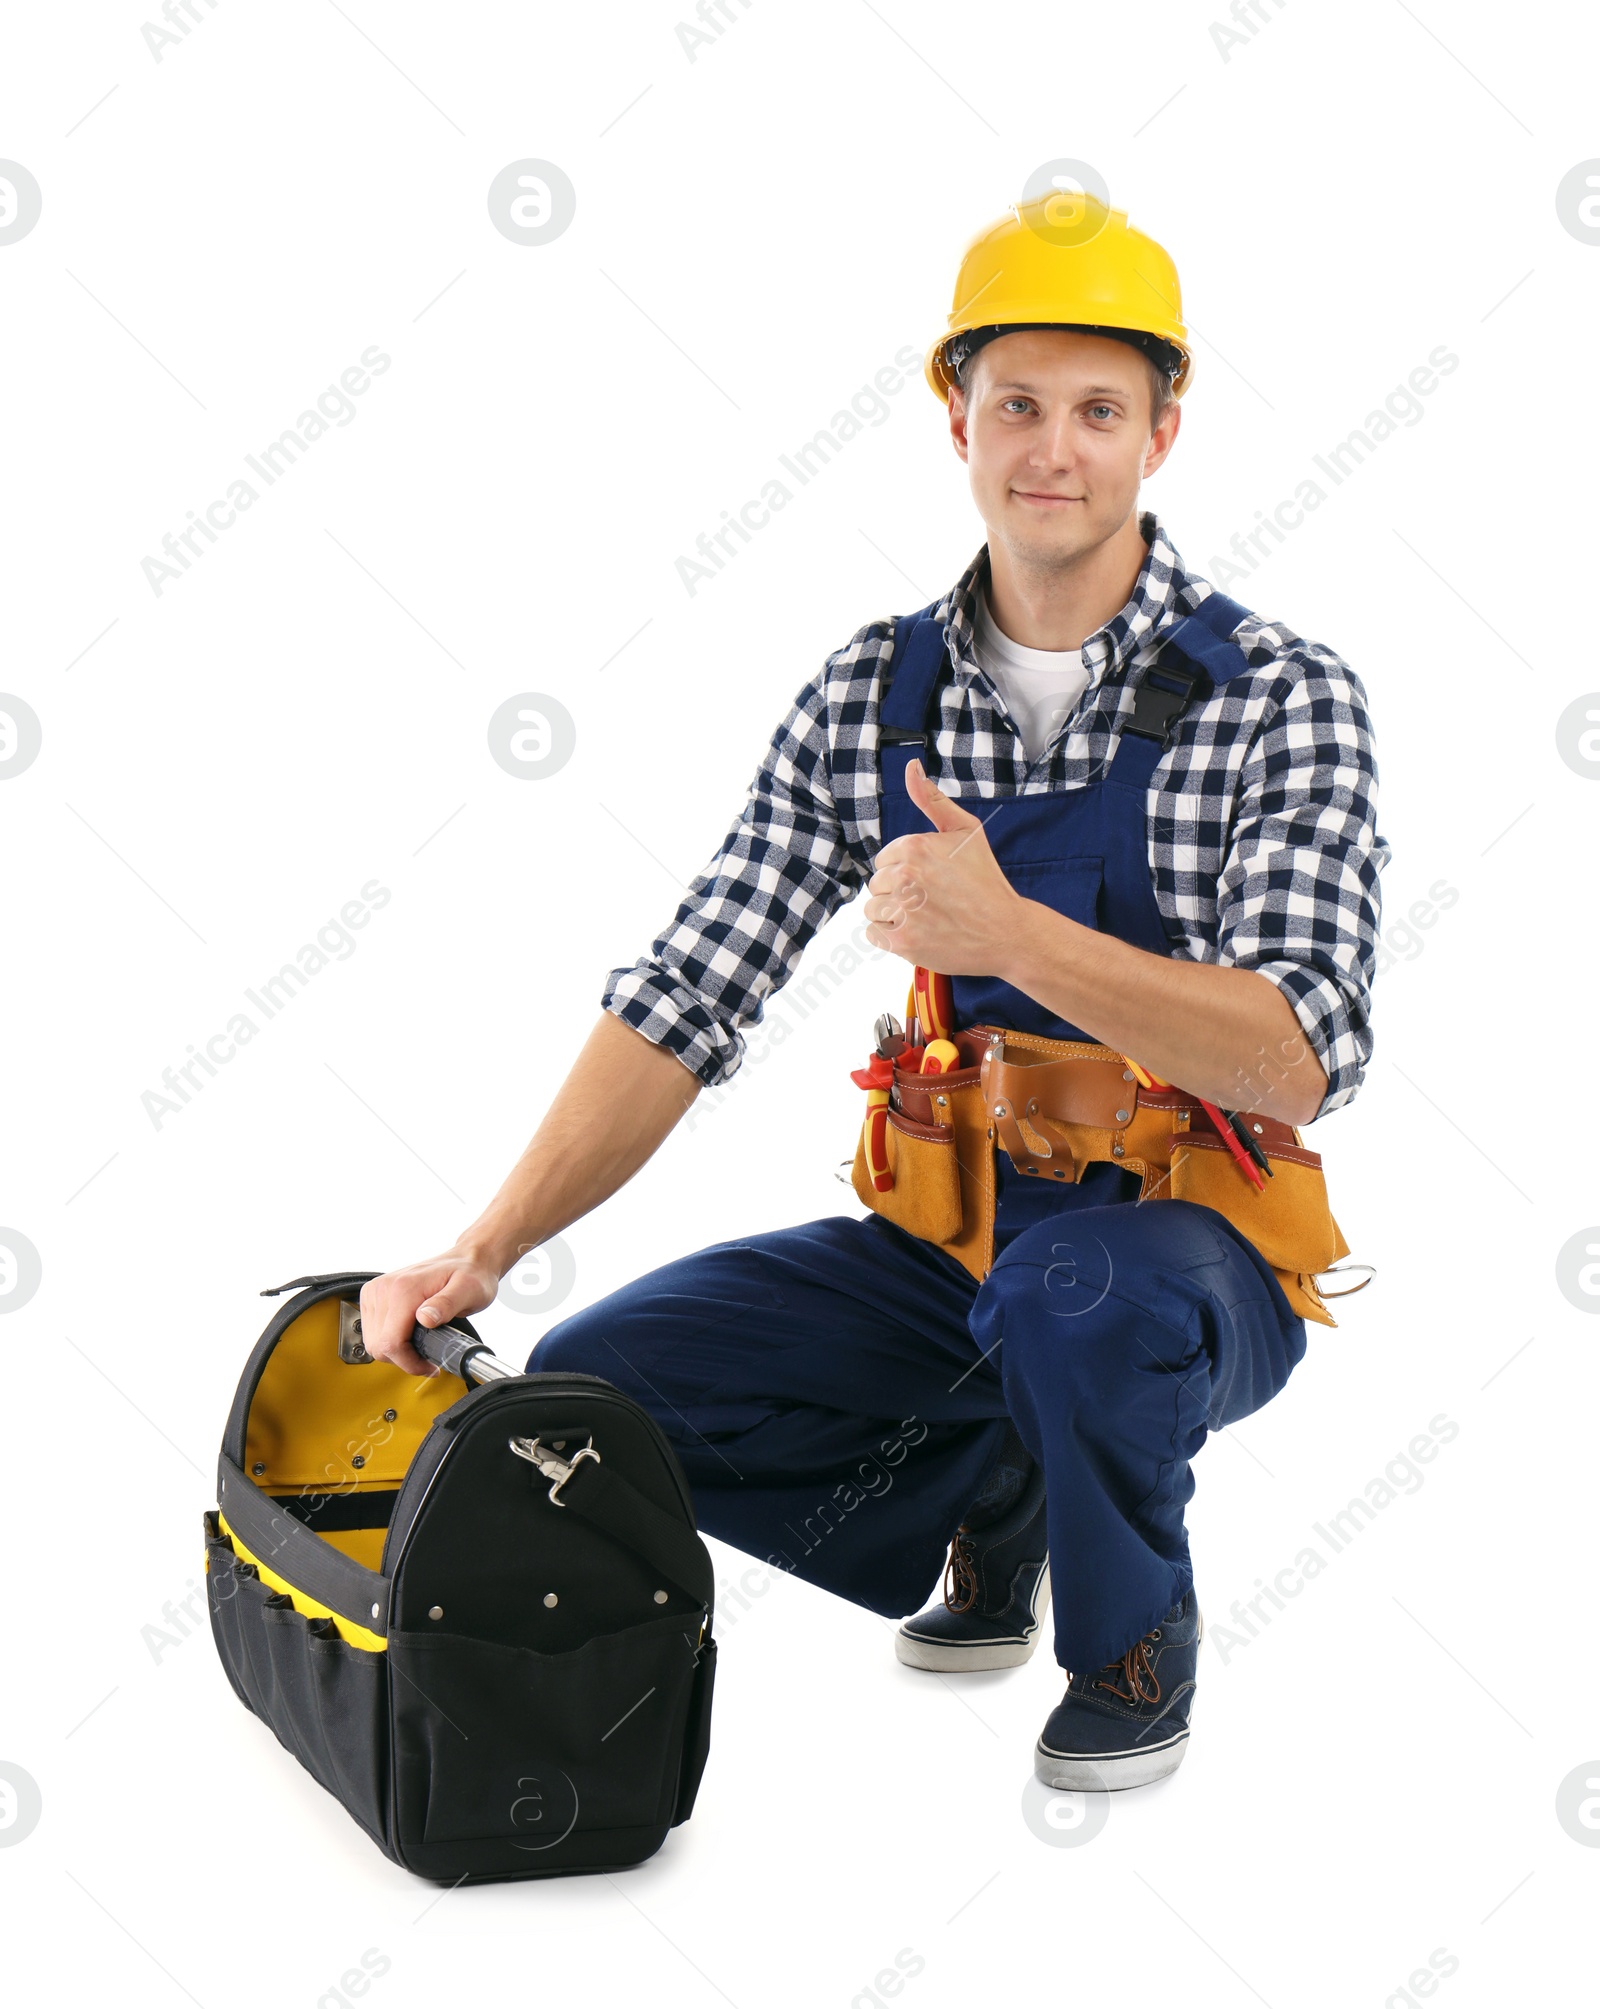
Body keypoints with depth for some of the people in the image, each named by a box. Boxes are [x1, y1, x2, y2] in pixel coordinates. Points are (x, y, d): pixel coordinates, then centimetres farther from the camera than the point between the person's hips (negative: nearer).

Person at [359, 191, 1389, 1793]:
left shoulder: (1281, 699, -13)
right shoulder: (866, 699, -1)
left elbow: (1298, 1063, -24)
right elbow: (685, 1002, -3)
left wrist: (1008, 930, -37)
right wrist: (483, 1251, -14)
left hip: (1198, 1255, -4)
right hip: (943, 1241, 5)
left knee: (1078, 1291, -39)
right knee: (594, 1382, -11)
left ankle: (1133, 1636, -4)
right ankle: (984, 1508, 13)